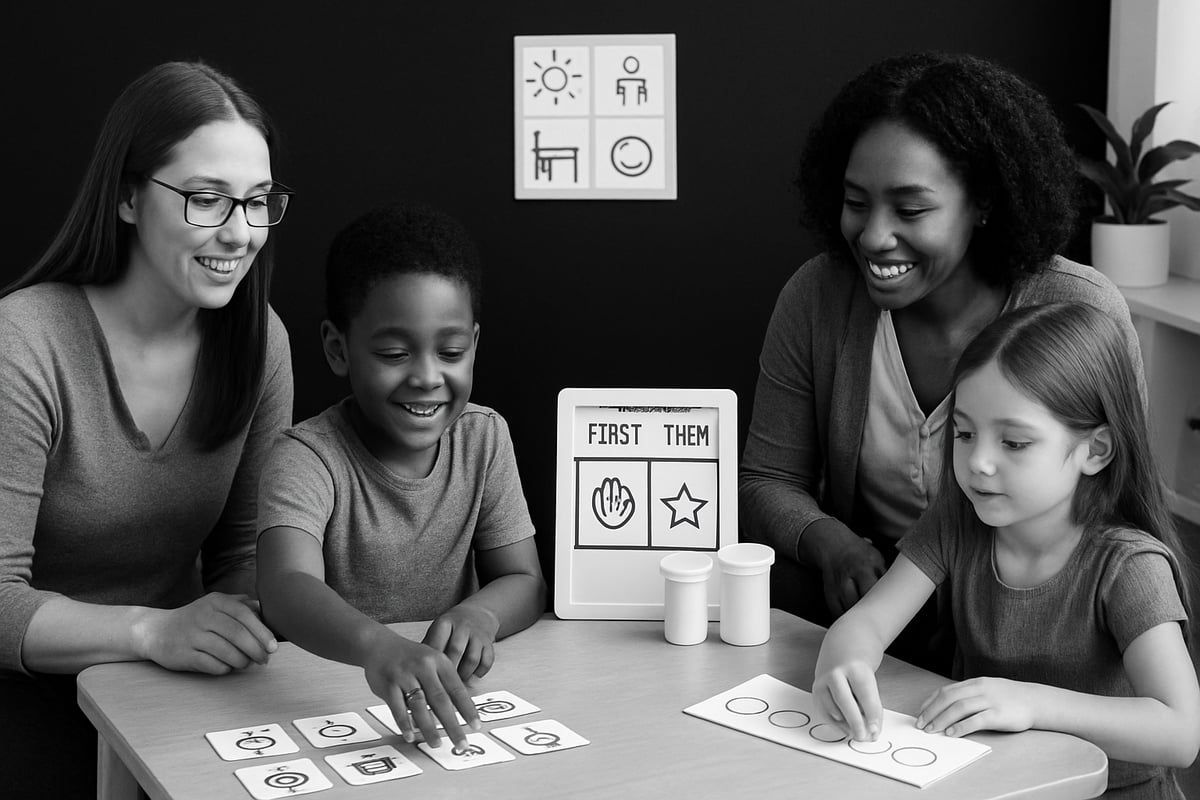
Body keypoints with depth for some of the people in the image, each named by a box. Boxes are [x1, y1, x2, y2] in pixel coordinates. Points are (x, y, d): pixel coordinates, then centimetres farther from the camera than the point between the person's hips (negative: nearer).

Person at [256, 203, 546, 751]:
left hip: (446, 704, 3)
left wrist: (479, 613, -20)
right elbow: (286, 589, -31)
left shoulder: (484, 438, 3)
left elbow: (525, 582, 3)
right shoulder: (307, 459, -13)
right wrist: (378, 645, -51)